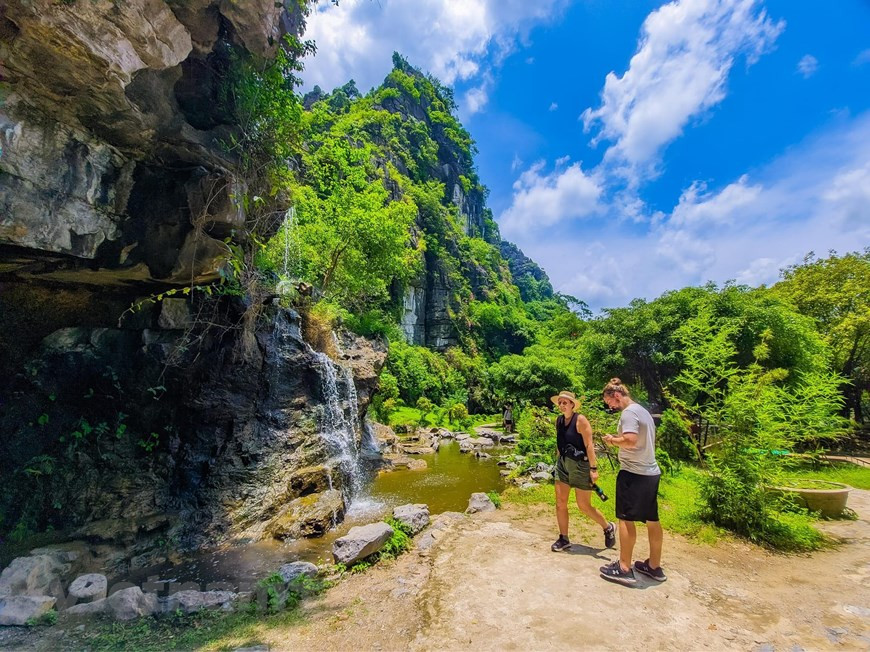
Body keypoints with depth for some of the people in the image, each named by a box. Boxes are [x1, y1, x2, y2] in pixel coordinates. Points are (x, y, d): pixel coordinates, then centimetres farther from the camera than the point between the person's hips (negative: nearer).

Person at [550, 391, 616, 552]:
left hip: (580, 465, -6)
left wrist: (593, 468, -21)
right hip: (563, 464, 6)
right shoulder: (559, 420, 5)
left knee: (584, 506, 6)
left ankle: (608, 528, 33)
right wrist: (558, 462, 17)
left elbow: (589, 445, -18)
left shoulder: (580, 420, -15)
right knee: (560, 503, 5)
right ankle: (563, 539, 20)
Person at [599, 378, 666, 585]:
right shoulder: (643, 411, 14)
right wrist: (618, 440, 12)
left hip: (634, 473, -9)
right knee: (651, 519, 16)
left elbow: (630, 440, -27)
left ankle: (624, 569, 7)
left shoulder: (628, 412, -15)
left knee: (626, 519, 0)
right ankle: (654, 566, 28)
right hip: (651, 472, 10)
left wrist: (613, 440, -9)